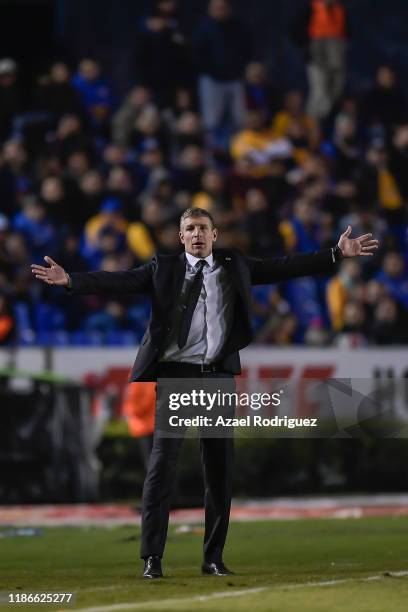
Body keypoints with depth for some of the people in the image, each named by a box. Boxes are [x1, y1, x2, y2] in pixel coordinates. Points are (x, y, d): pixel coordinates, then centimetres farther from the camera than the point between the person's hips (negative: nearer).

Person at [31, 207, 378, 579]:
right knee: (162, 463, -8)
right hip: (174, 375, -3)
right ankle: (152, 558, -5)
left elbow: (285, 268, 9)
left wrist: (337, 254, 2)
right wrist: (69, 280, -21)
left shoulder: (234, 266, 12)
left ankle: (213, 557, 15)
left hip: (218, 376, 3)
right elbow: (119, 282, -7)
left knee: (220, 468, 6)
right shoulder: (164, 269, 4)